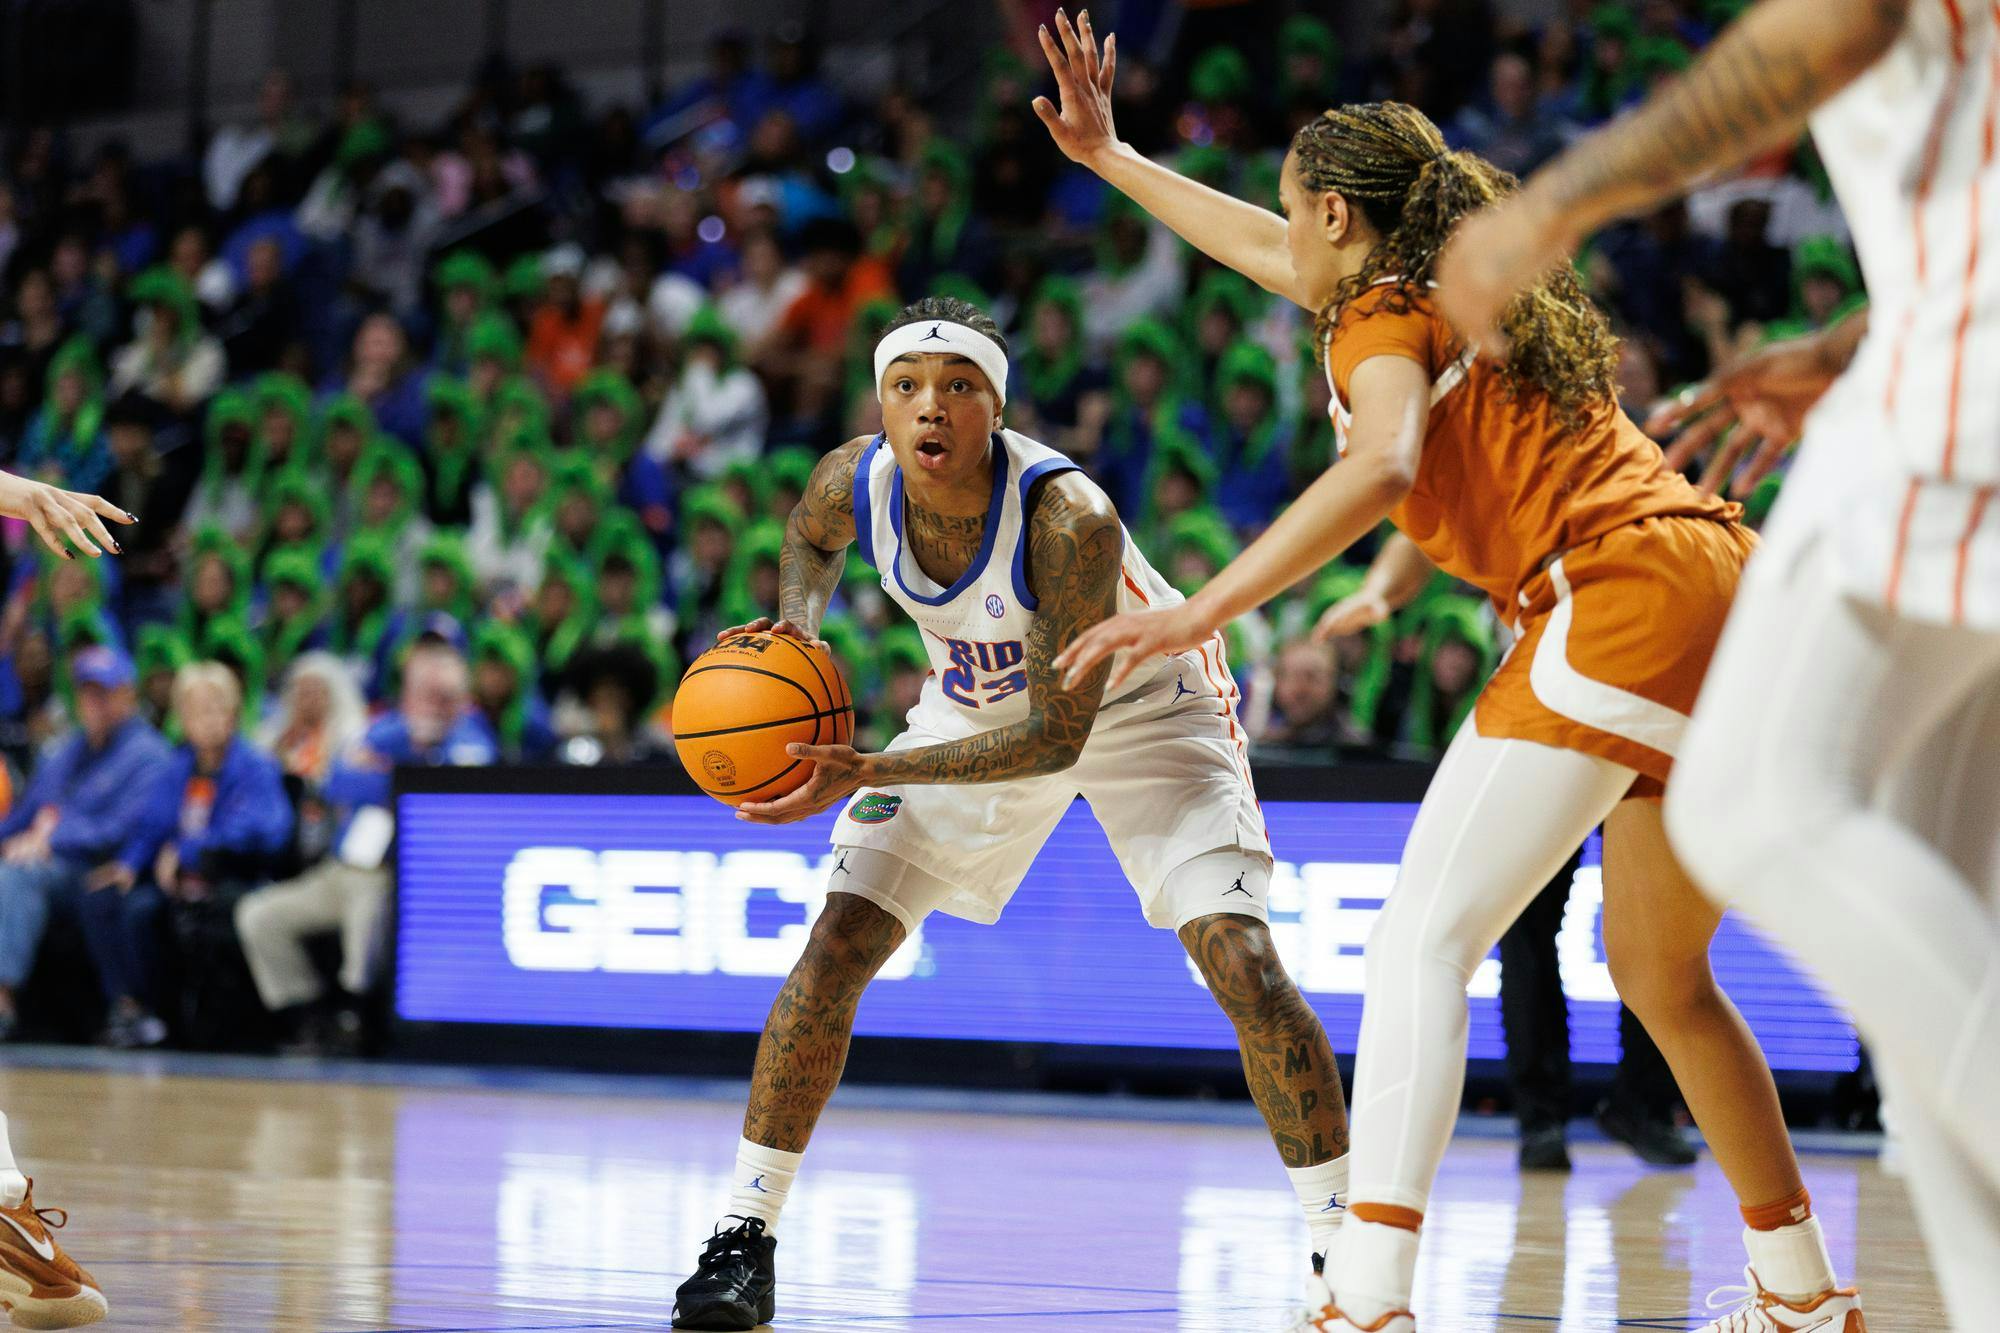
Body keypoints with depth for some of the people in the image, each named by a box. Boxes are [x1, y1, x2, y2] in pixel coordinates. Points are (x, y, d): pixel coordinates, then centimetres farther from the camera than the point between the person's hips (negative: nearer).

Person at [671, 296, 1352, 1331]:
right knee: (833, 954, -7)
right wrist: (796, 625, -16)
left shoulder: (1069, 518, -38)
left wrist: (867, 775, -38)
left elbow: (1056, 737, -33)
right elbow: (812, 539, 6)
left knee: (1244, 967, -19)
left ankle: (1341, 1246, -5)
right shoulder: (854, 482, -23)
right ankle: (743, 1241, 4)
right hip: (980, 704, 4)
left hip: (1139, 702, -4)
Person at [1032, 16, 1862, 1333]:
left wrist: (1203, 612, -24)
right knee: (1660, 973, 22)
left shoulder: (1382, 323, 2)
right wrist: (1109, 157, 50)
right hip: (1727, 584, 9)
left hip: (1625, 595, -9)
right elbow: (1273, 254, 42)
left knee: (1426, 940, -13)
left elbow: (1385, 464, -20)